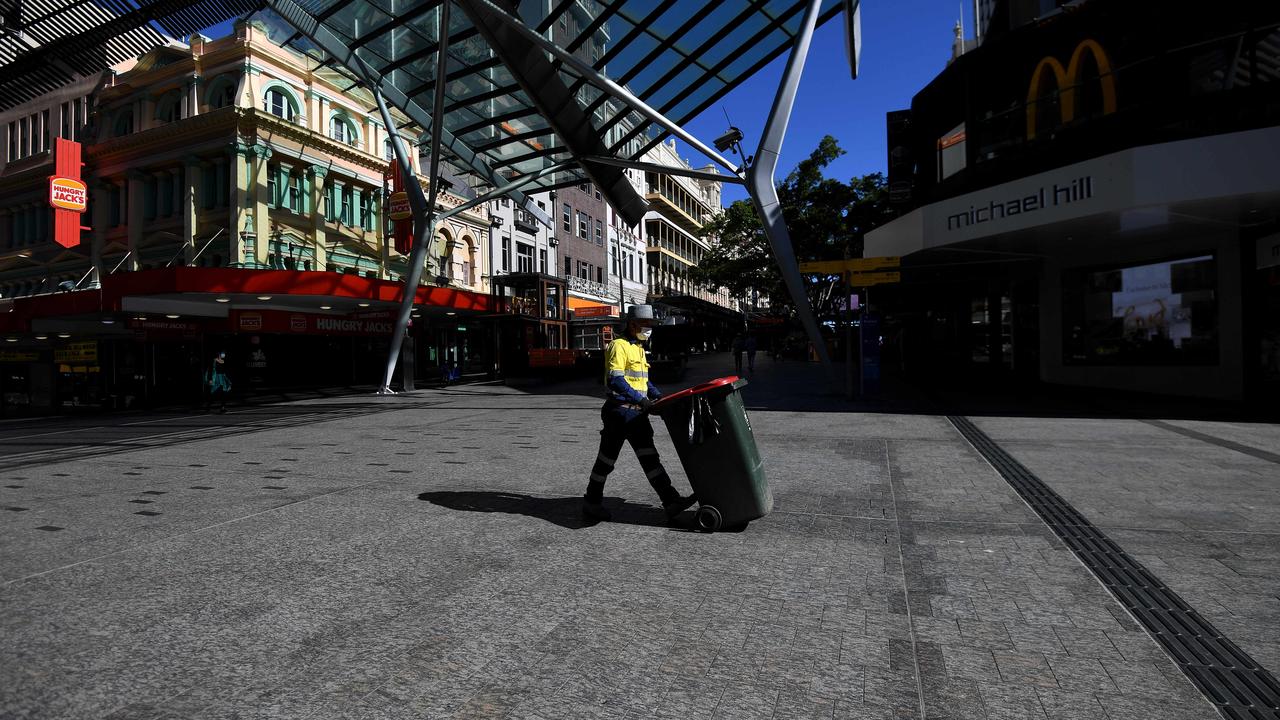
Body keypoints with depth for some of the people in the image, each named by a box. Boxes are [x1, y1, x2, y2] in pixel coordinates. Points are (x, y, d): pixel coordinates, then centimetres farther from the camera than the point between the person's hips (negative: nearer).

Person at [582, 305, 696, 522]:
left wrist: (658, 396, 10)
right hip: (619, 411, -9)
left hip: (637, 413, 9)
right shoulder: (619, 346, -11)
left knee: (649, 458, 5)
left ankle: (671, 501, 5)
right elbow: (615, 379, -21)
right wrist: (640, 399, -24)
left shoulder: (638, 349, 20)